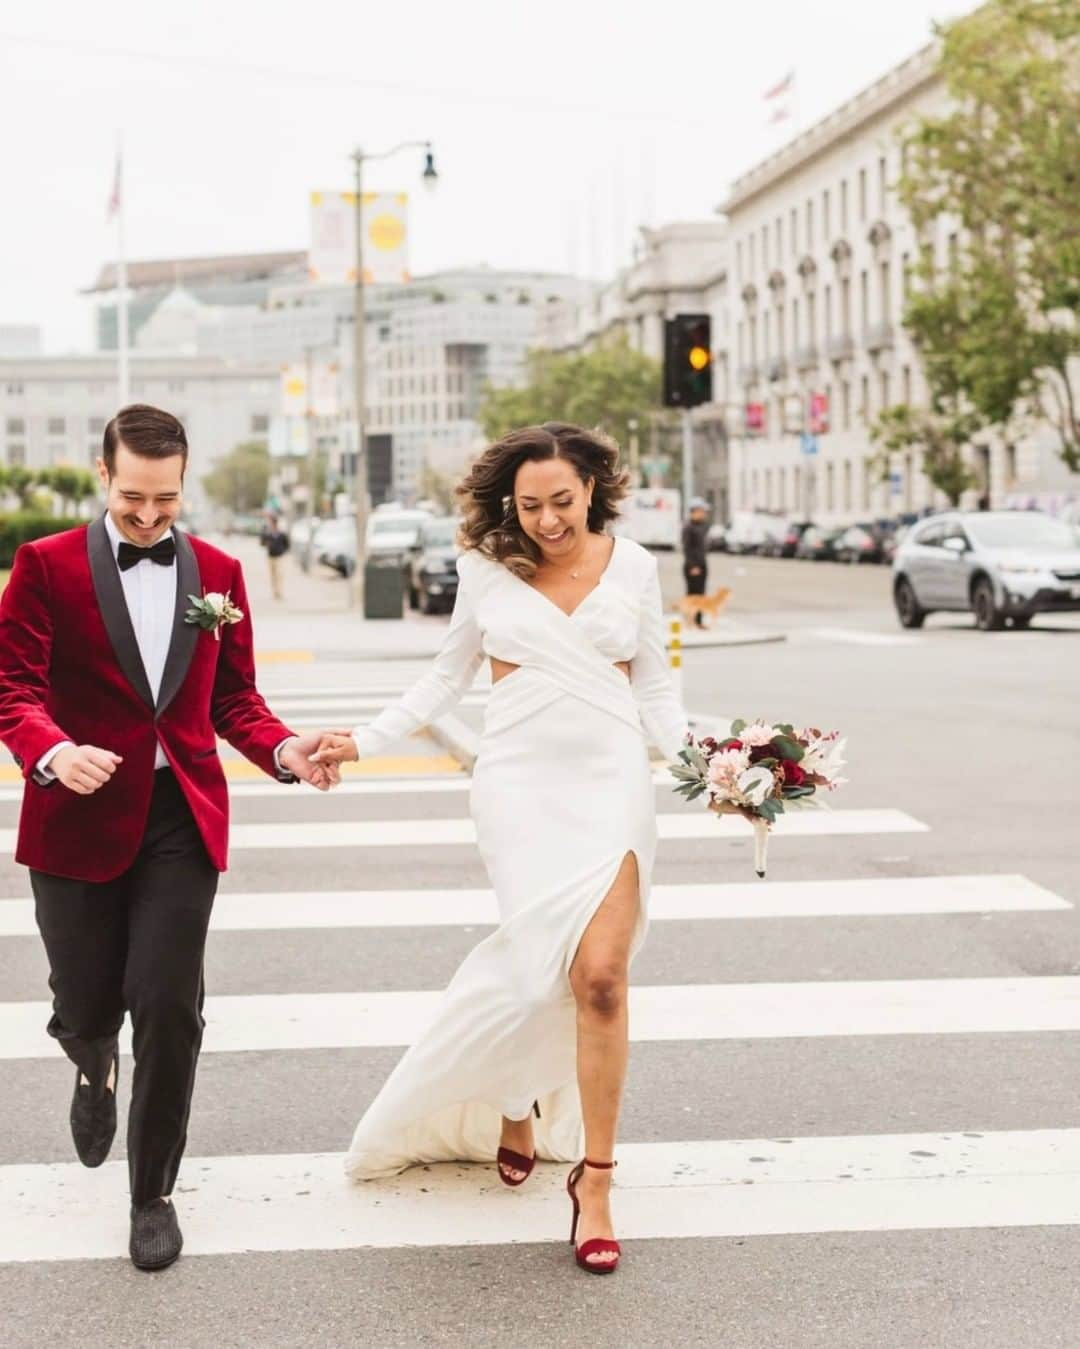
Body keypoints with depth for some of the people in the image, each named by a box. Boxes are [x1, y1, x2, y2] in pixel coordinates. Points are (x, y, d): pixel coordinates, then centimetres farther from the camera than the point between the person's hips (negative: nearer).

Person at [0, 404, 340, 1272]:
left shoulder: (218, 572, 8)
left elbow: (234, 698, 11)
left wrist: (283, 751, -9)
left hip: (183, 817, 2)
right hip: (80, 816, -1)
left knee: (169, 1008, -4)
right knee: (87, 1006, 8)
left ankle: (154, 1193, 14)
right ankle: (96, 1067, 48)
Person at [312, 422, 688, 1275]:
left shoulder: (633, 567, 6)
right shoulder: (488, 568, 4)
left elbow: (654, 690, 12)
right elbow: (449, 676, 15)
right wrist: (365, 741, 7)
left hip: (612, 785, 1)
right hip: (521, 785, -1)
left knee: (600, 975, -12)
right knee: (554, 968, -10)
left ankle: (594, 1180, 0)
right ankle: (516, 1110, 22)